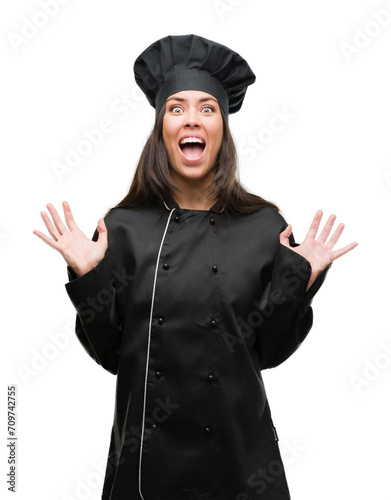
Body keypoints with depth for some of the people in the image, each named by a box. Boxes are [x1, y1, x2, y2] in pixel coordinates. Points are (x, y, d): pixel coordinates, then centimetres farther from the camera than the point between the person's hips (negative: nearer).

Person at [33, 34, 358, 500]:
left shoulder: (265, 228, -7)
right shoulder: (124, 227, -6)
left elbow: (269, 351, -3)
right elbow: (108, 352, -4)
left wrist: (298, 283, -17)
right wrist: (88, 277, -17)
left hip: (238, 449, 0)